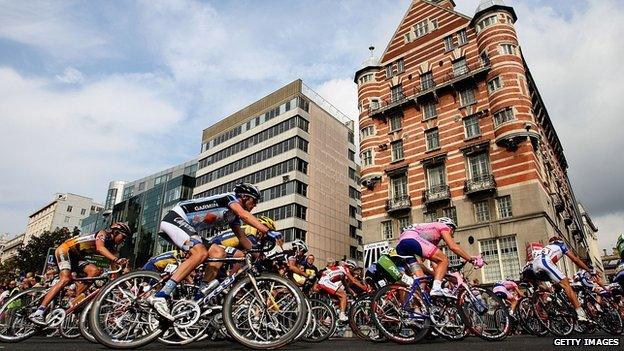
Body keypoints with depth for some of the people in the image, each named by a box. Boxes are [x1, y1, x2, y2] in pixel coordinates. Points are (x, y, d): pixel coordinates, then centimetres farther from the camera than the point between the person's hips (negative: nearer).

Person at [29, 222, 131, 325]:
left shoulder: (111, 247, 7)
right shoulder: (103, 234, -16)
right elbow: (100, 248, -37)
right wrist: (117, 260, -49)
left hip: (76, 257, 8)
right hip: (64, 250, -8)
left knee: (95, 271, -15)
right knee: (66, 279, -26)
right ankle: (38, 313, -27)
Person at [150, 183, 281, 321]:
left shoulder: (234, 217, 17)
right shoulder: (230, 197, -10)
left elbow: (242, 237, 19)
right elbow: (244, 215, -29)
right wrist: (268, 231, -38)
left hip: (189, 229, 10)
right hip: (175, 218, -10)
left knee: (219, 252, -5)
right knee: (201, 253, -30)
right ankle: (161, 296, -34)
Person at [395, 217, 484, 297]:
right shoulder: (442, 226, 20)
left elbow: (435, 262, 35)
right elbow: (453, 246, 6)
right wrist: (471, 259, 10)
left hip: (400, 245, 9)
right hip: (412, 239, -9)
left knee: (420, 278, 9)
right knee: (444, 260, -5)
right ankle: (436, 288, -21)